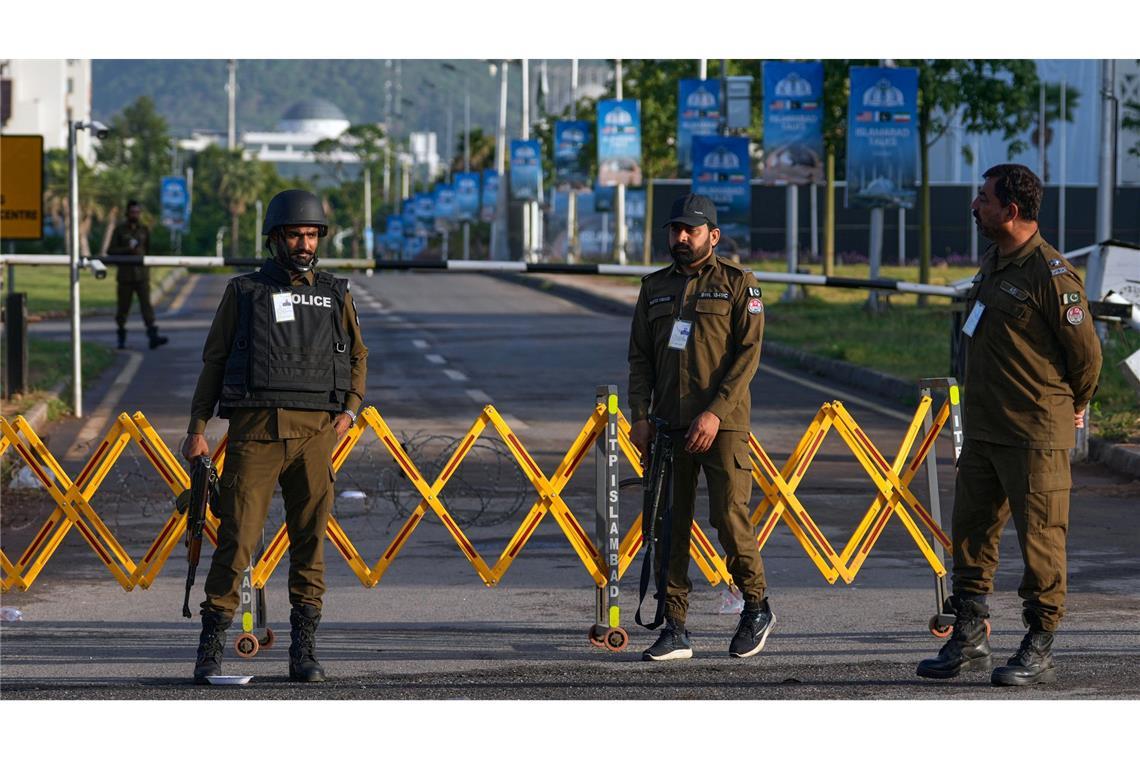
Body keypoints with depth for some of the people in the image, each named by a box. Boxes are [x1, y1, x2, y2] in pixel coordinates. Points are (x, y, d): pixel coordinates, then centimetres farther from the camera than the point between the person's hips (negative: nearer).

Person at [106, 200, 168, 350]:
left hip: (142, 274, 1)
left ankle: (153, 336, -21)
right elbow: (110, 251, -2)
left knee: (146, 304, -11)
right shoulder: (120, 230, 3)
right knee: (123, 306, 4)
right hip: (125, 275, -1)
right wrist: (127, 250, -15)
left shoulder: (145, 230, 10)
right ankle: (121, 338, 15)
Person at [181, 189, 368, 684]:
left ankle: (304, 652, 7)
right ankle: (210, 653, -3)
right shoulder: (244, 291, 9)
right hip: (254, 427, -2)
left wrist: (350, 409, 5)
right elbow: (214, 359, 10)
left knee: (310, 542, 1)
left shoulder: (336, 295, 14)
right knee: (236, 537, -7)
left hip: (315, 431, 2)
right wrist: (197, 428, 3)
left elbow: (357, 356, 23)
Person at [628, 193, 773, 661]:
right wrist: (640, 416, 1)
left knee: (729, 517, -10)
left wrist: (715, 413, -15)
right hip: (668, 425, 4)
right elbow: (640, 356, 15)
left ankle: (756, 607, 12)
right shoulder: (654, 288, 16)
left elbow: (747, 354, -5)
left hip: (722, 425, -4)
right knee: (669, 526, 1)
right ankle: (674, 630, 4)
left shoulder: (738, 284, 2)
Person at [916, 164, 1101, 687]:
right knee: (970, 533, 11)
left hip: (1036, 435, -9)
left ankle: (1039, 652, 4)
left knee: (1040, 541, -2)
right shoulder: (993, 262, 11)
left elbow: (1086, 351, -10)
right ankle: (969, 640, 20)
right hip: (983, 429, 9)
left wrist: (1071, 408, 6)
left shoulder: (1051, 275, -16)